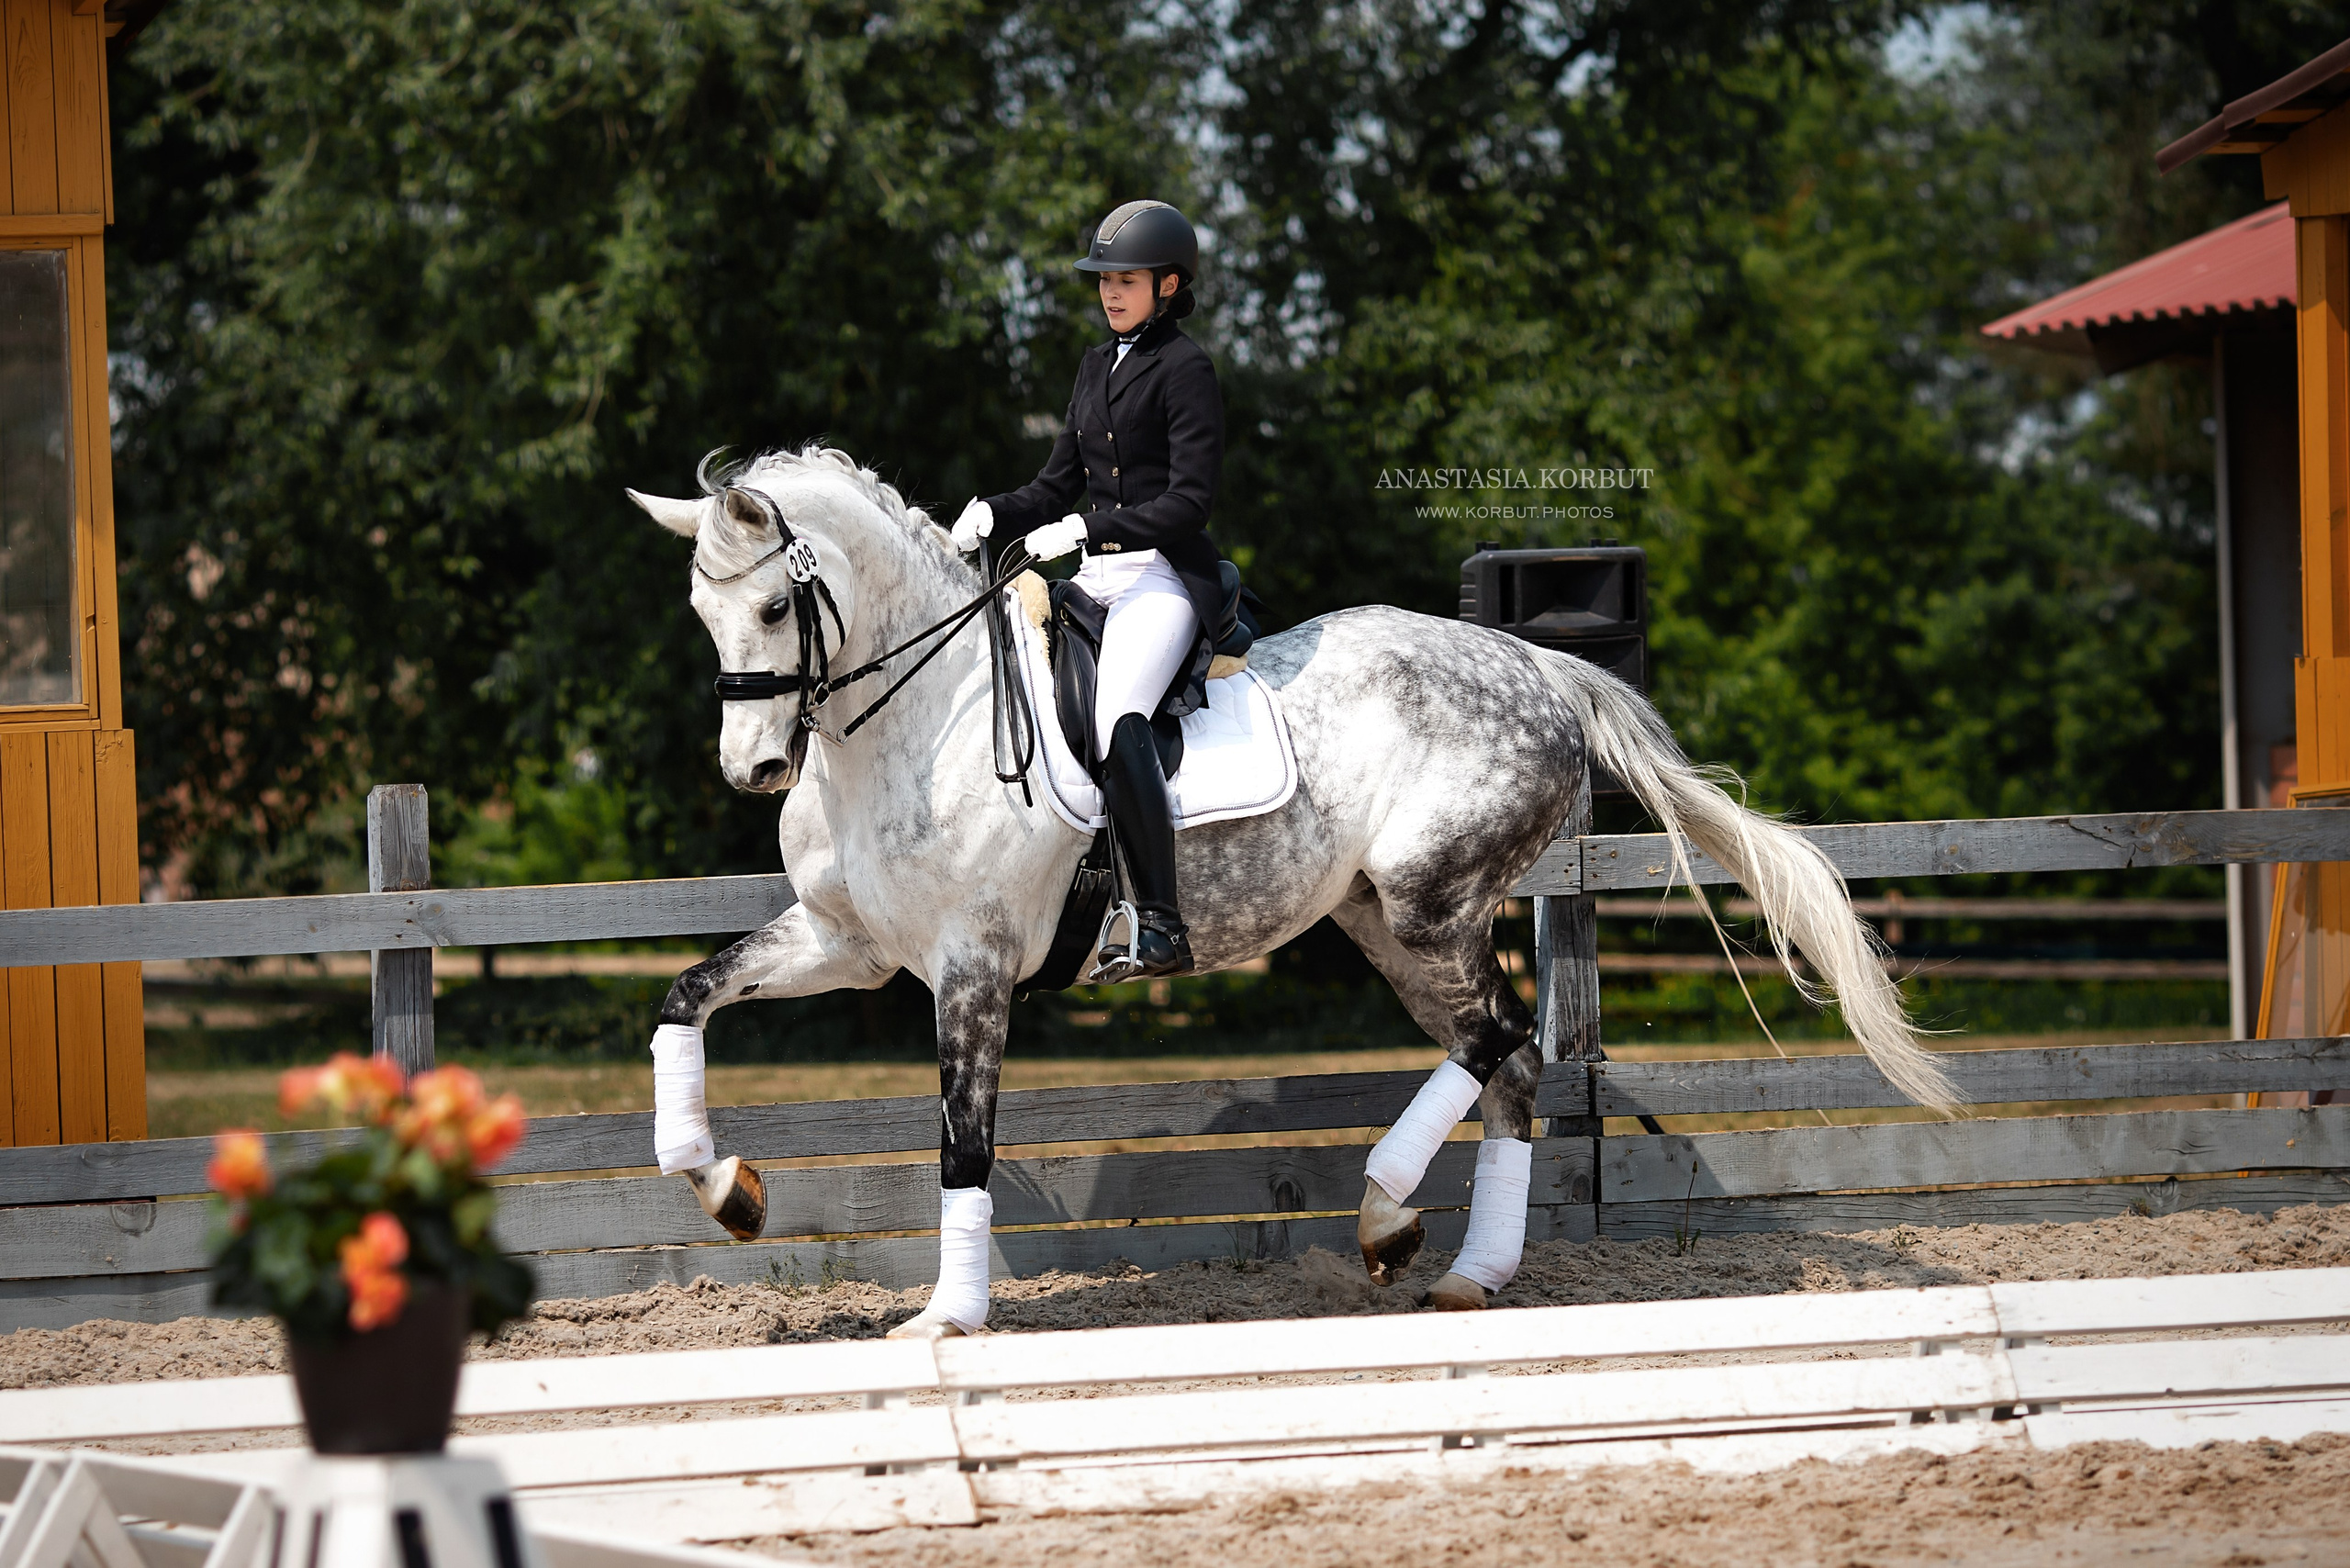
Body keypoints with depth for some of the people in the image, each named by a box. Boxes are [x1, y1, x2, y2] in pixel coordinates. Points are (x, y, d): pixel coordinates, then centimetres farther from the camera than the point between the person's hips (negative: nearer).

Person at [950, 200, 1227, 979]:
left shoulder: (1185, 368, -7)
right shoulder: (1098, 365, 18)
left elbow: (1190, 499, -14)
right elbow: (1060, 485, 21)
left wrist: (1084, 529, -20)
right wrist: (991, 515, 2)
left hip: (1166, 577, -9)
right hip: (1099, 578, 9)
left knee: (1117, 720, -30)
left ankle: (1163, 926, -31)